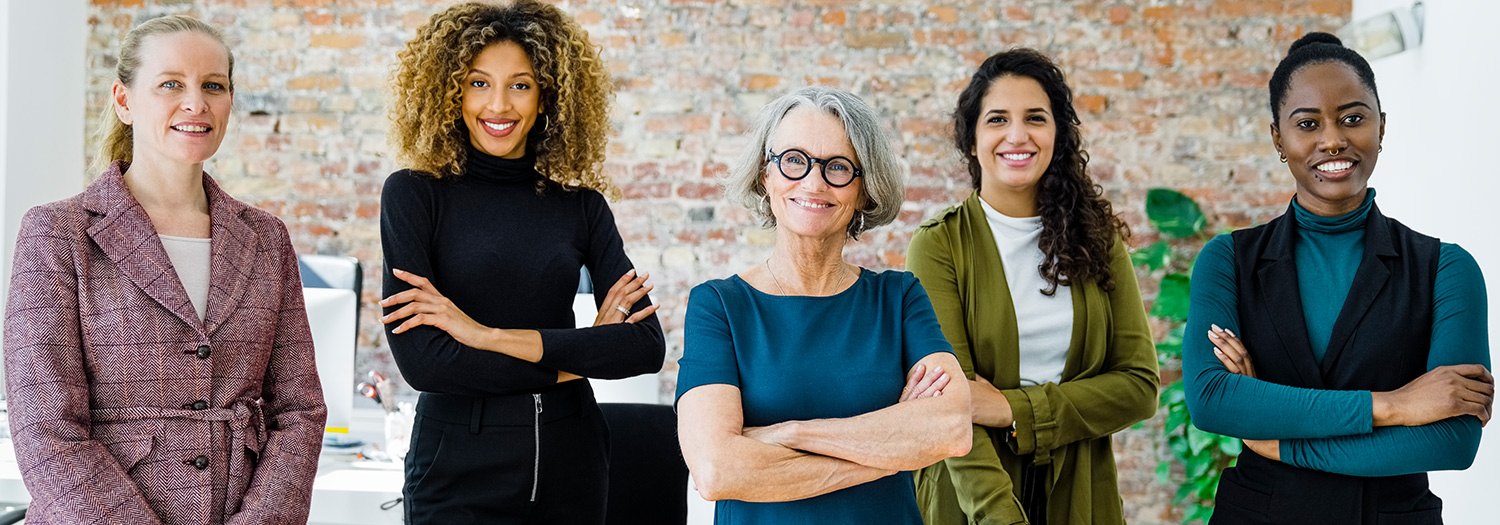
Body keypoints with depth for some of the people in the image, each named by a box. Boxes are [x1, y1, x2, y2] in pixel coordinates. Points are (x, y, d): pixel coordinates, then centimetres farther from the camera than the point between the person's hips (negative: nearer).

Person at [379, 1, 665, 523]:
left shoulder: (582, 205, 2)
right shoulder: (414, 194, -4)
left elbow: (647, 345, -9)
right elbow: (419, 359, -15)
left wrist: (489, 335, -16)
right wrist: (580, 357, -9)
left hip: (569, 464, 3)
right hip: (458, 475, -3)